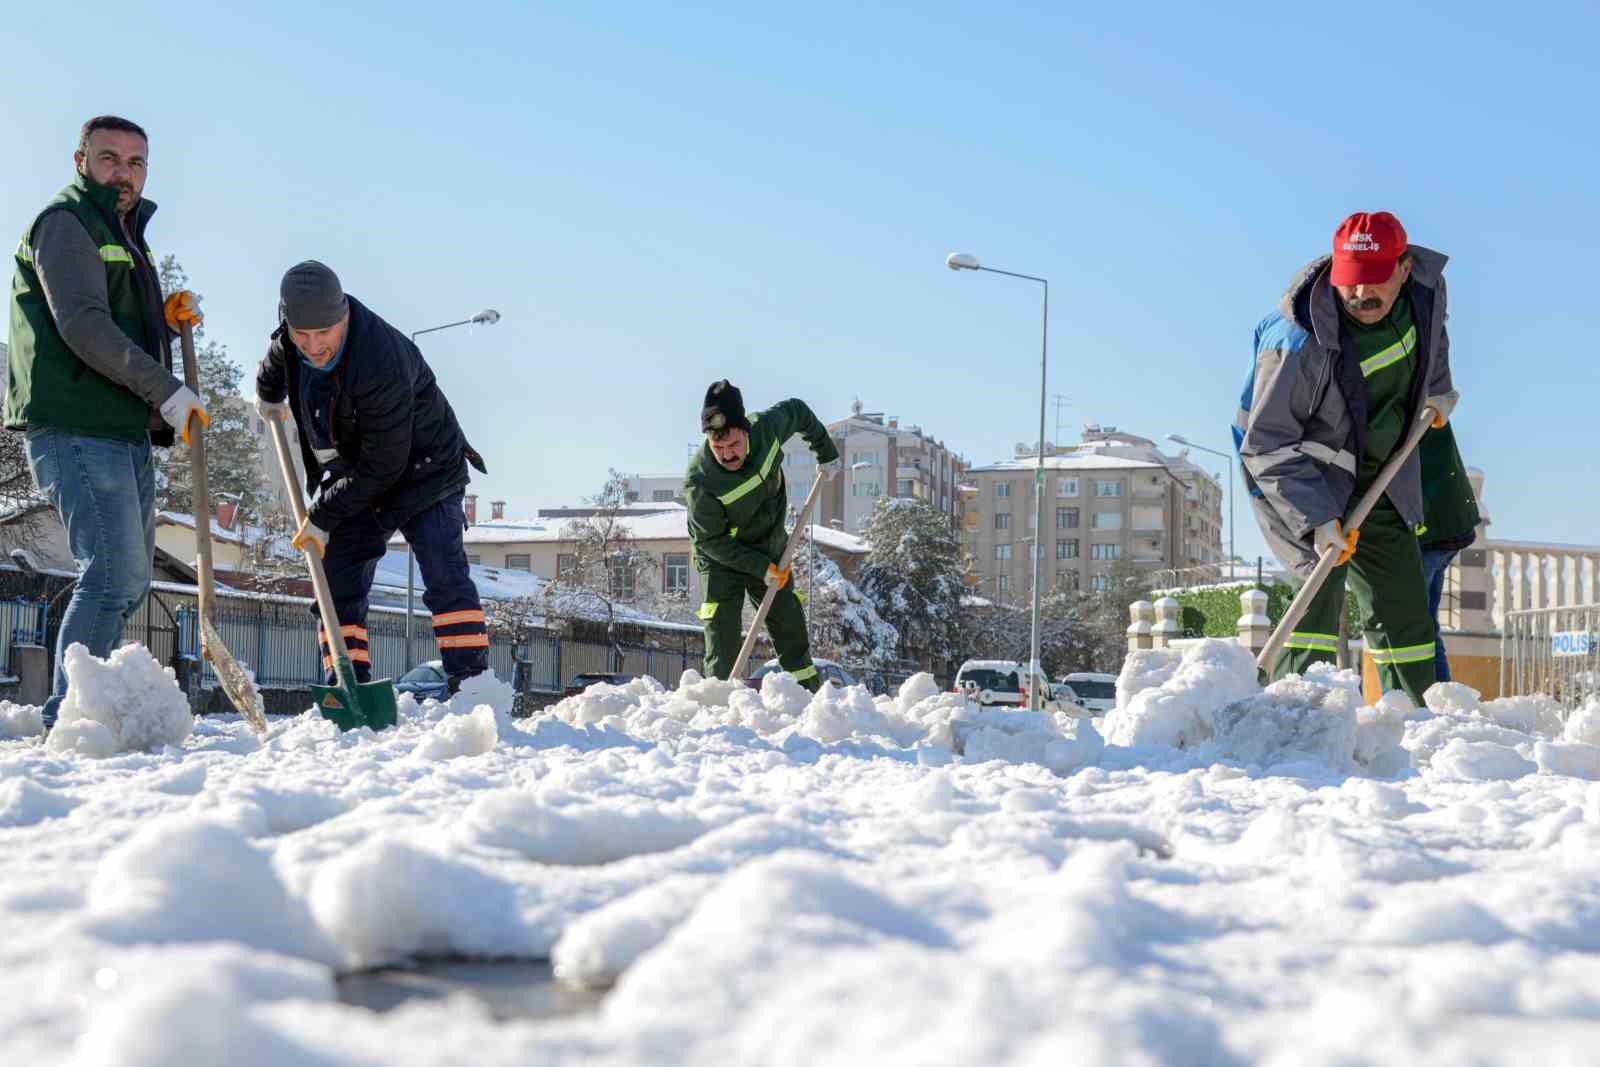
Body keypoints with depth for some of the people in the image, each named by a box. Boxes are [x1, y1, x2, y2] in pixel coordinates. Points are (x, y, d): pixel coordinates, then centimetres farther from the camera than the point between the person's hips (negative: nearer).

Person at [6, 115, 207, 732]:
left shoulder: (126, 235, 25)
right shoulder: (64, 223, -5)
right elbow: (82, 326, -18)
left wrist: (171, 319, 9)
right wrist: (166, 390, -21)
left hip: (127, 431, 10)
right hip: (75, 427, -10)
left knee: (130, 580, 11)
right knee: (113, 571, -17)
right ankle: (66, 720, -14)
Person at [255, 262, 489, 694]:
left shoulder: (381, 362, -34)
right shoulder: (290, 341, -10)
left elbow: (383, 465, -30)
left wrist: (321, 517, -22)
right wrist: (268, 394, 38)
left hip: (420, 469, -7)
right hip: (354, 480, 7)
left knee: (445, 577, -20)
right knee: (338, 581, -1)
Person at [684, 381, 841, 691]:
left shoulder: (767, 429, -23)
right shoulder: (699, 482, -34)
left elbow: (798, 412, 1)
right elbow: (711, 541, -24)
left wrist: (826, 453, 7)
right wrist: (760, 568, -27)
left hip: (770, 551, 5)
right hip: (721, 558, -5)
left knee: (791, 628, 14)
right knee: (722, 639, -16)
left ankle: (812, 697, 27)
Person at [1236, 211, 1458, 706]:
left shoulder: (1425, 286, -13)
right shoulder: (1299, 344, -33)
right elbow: (1268, 447, -29)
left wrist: (1437, 391, 24)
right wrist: (1316, 520, -36)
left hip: (1381, 477, 7)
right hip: (1300, 479, -6)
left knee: (1403, 605, 11)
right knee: (1323, 581, -25)